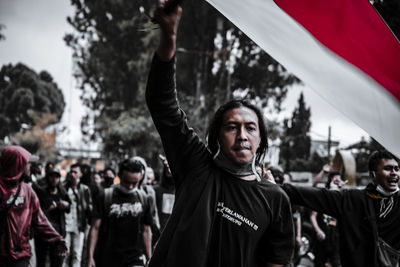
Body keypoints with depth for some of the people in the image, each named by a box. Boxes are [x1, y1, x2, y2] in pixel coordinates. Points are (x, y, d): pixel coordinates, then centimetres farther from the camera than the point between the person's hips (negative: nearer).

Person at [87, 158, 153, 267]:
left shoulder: (143, 199, 4)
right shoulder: (106, 196, -3)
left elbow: (146, 231, 11)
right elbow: (95, 228, -3)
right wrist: (90, 256, -9)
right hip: (106, 258, 0)